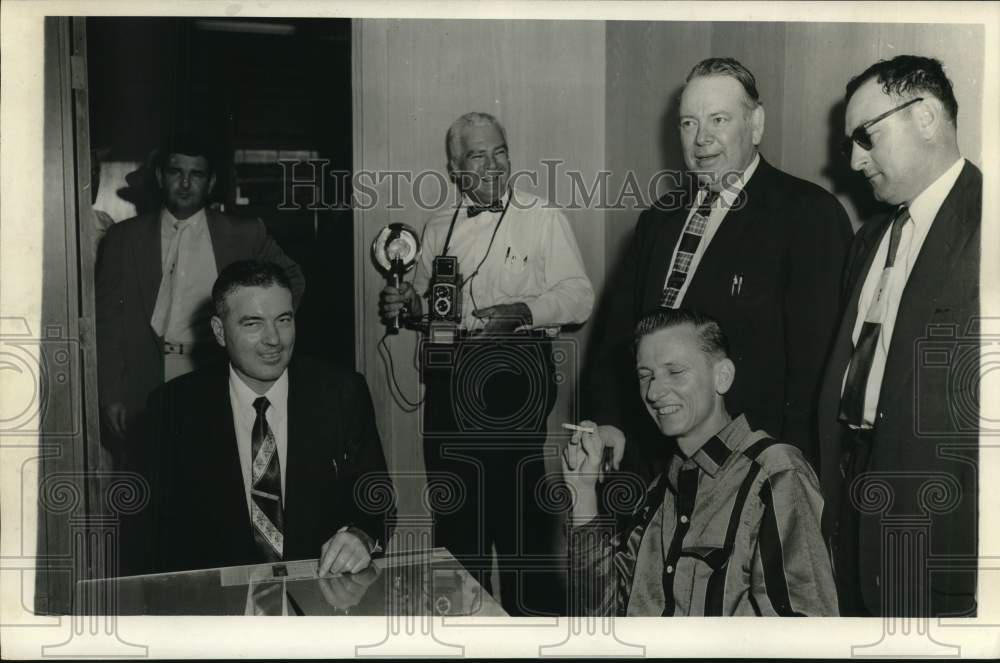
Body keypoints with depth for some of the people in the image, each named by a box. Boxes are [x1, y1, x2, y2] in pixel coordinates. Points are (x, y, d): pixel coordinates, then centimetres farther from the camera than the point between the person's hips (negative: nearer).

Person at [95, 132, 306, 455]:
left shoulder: (244, 235, 7)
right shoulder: (123, 238, 8)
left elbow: (292, 279, 20)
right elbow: (108, 320, 6)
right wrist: (111, 397, 0)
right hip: (148, 389, 1)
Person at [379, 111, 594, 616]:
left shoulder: (543, 219, 1)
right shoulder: (438, 228, 15)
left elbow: (579, 296, -6)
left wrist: (524, 312, -22)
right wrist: (405, 304, 3)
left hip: (513, 374, -5)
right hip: (449, 378, 5)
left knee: (519, 508, -6)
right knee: (455, 510, 13)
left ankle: (532, 613, 11)